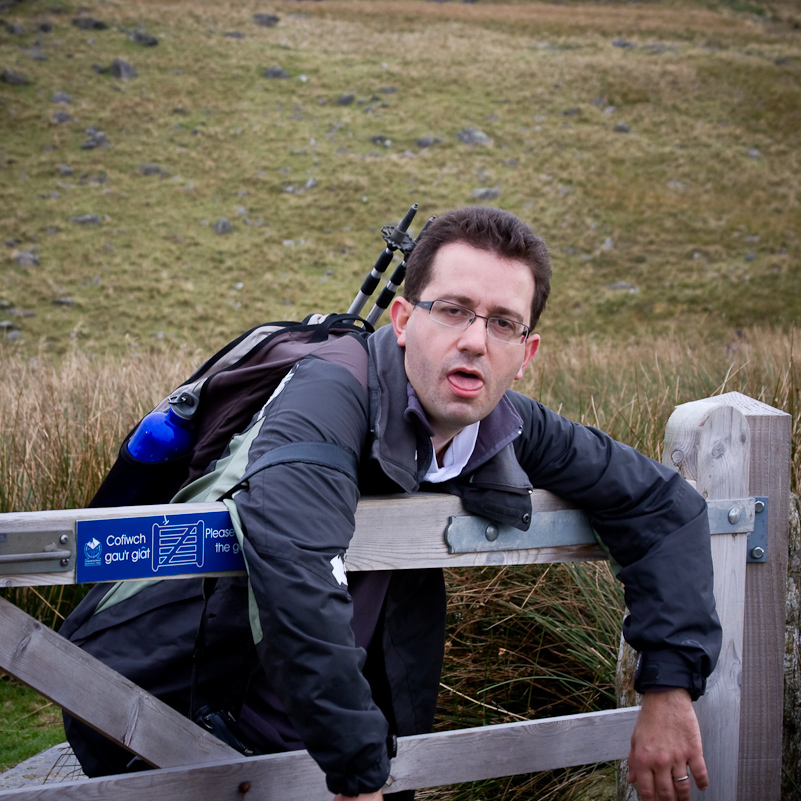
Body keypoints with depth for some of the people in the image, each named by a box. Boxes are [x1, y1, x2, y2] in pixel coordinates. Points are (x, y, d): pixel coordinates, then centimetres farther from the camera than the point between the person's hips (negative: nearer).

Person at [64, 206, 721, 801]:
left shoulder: (509, 429, -6)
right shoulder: (332, 397, -26)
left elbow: (661, 503, 4)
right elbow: (295, 578, -42)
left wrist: (669, 688, -6)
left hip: (379, 734, 6)